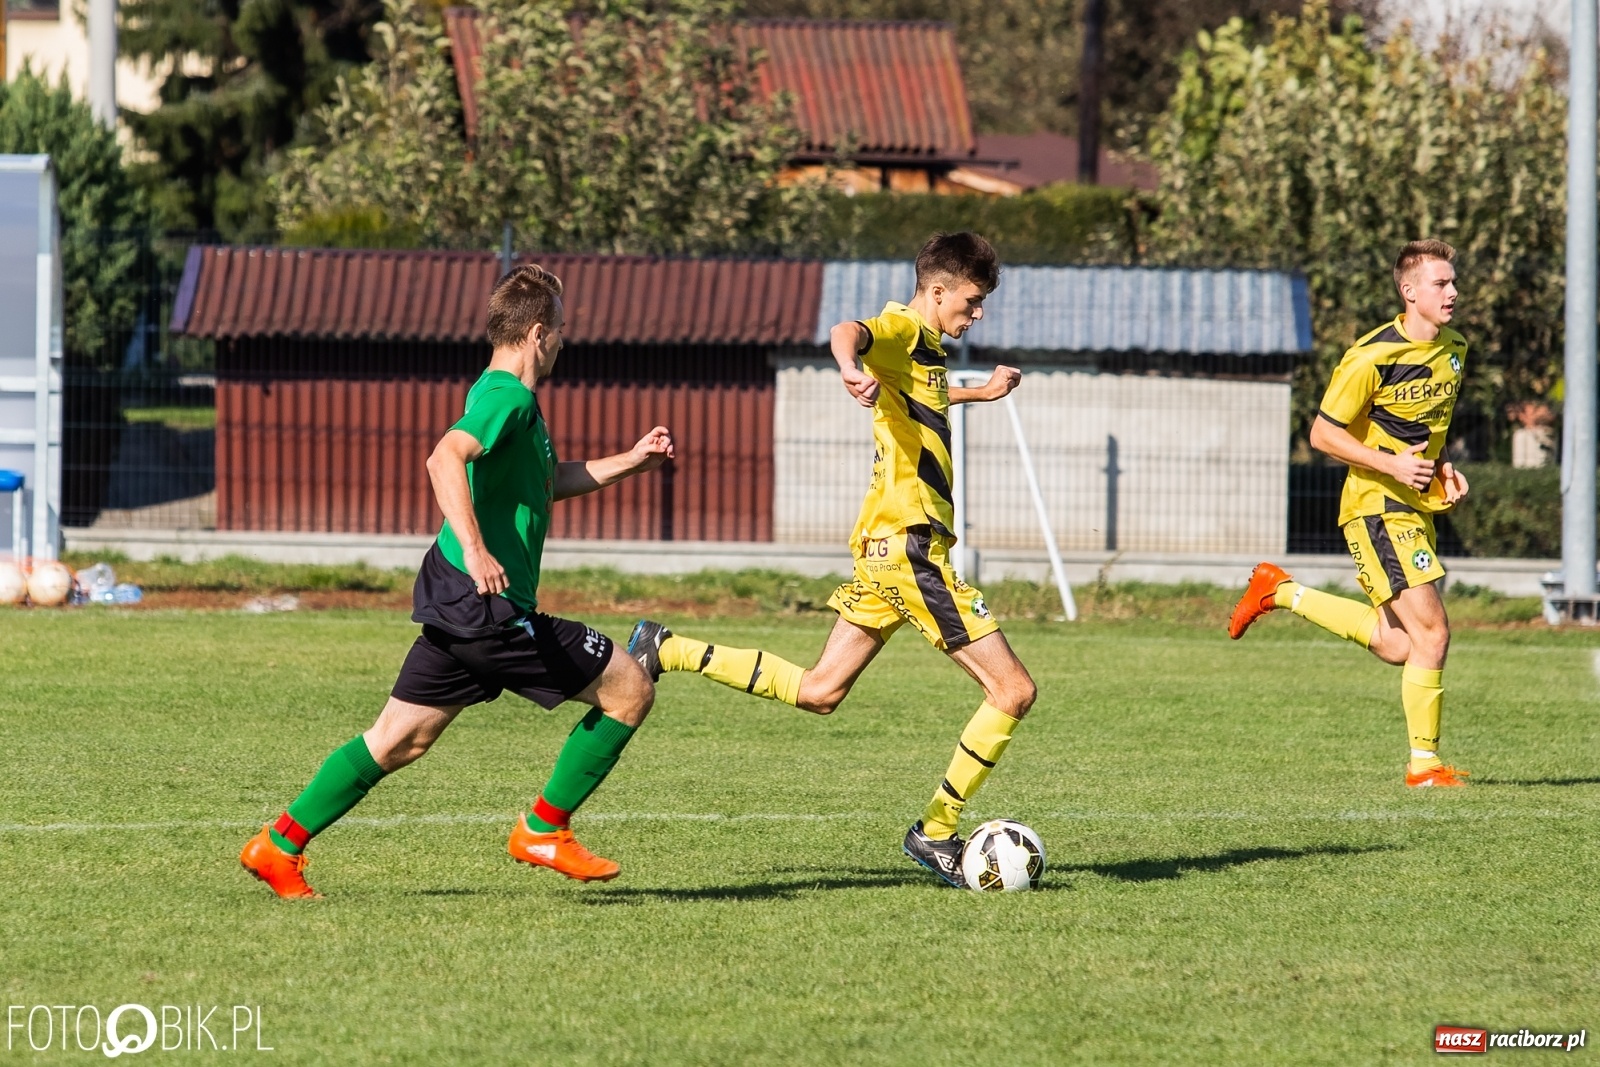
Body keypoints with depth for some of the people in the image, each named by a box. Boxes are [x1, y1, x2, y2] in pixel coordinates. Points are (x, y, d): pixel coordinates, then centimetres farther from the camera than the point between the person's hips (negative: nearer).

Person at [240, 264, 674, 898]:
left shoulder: (503, 396, 18)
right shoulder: (508, 397, -14)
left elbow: (544, 482, 35)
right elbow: (445, 459, -32)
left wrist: (628, 463, 32)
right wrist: (474, 547, -41)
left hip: (459, 604, 10)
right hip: (490, 607, -10)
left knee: (399, 740, 14)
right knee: (629, 690, -3)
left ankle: (280, 845, 13)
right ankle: (544, 831, 4)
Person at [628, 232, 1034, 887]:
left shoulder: (925, 349, 19)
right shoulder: (901, 330, -10)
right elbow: (846, 333, -35)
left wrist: (978, 394, 48)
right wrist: (851, 366, -57)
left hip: (889, 545, 10)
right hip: (911, 544, -10)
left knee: (818, 691, 14)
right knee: (1012, 691, -8)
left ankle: (665, 652, 12)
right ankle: (936, 833, -1)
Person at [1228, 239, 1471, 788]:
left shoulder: (1453, 350, 8)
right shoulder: (1372, 357, -17)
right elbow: (1323, 434, -11)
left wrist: (1441, 466, 5)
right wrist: (1392, 466, -20)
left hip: (1417, 506, 8)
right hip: (1376, 505, -8)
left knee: (1396, 646, 10)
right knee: (1431, 632, -14)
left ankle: (1283, 592, 25)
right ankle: (1424, 763, -4)